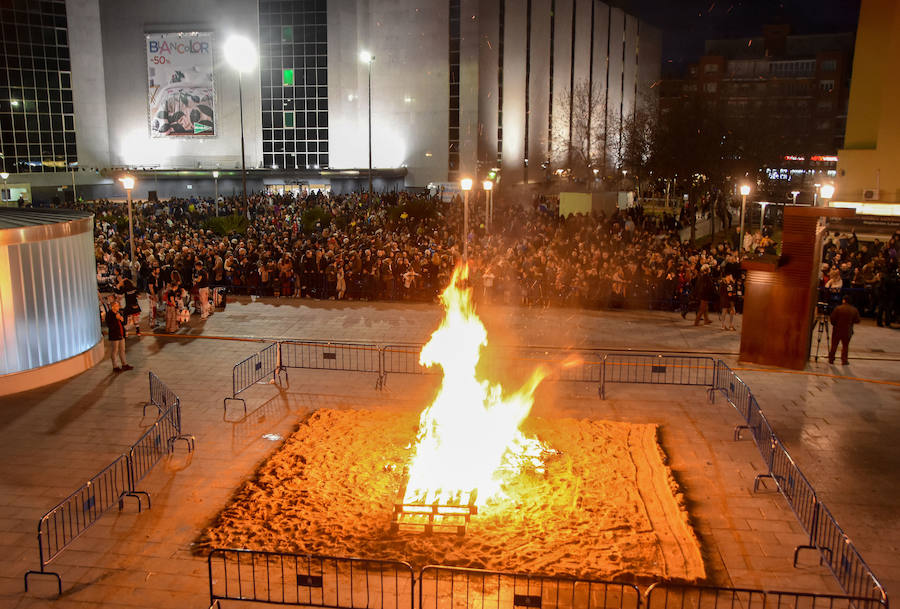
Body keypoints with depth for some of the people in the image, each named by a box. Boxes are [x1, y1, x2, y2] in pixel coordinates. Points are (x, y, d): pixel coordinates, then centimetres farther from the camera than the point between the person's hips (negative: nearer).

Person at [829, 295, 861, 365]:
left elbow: (832, 318, -10)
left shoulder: (838, 308, -10)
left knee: (834, 345, 9)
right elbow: (857, 321, 1)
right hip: (847, 331, 1)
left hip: (837, 330, -1)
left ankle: (831, 359, 14)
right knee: (845, 346, 11)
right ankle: (844, 360, 12)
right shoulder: (854, 310, -3)